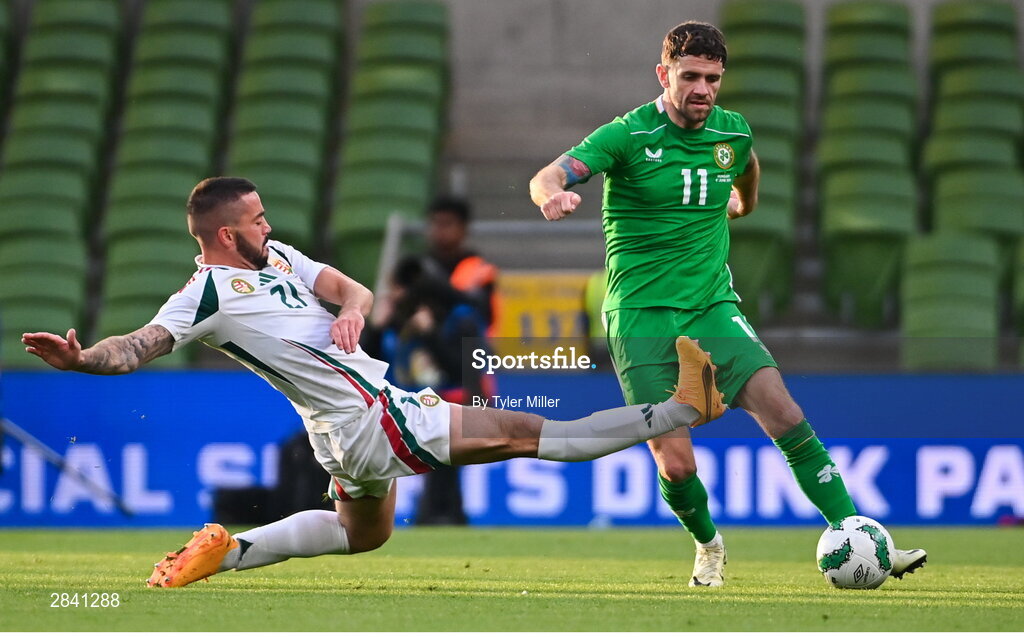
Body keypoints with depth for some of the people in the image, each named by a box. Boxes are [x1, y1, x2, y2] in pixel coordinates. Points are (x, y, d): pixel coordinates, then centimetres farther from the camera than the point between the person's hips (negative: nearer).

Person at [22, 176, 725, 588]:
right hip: (369, 423, -10)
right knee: (522, 431, -6)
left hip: (361, 416, 10)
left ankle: (226, 551, 26)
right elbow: (139, 347, -23)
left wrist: (353, 309, -13)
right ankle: (682, 408, -3)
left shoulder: (276, 254, 11)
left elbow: (350, 289, 11)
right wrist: (79, 359, -43)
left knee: (363, 534, 33)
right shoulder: (206, 295, -14)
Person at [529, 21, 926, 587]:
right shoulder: (629, 135, -10)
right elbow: (546, 177, -21)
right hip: (641, 315, -3)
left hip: (712, 305, 3)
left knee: (784, 414, -16)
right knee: (676, 465, -8)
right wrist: (554, 195, -44)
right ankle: (708, 546, 24)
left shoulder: (733, 132, 4)